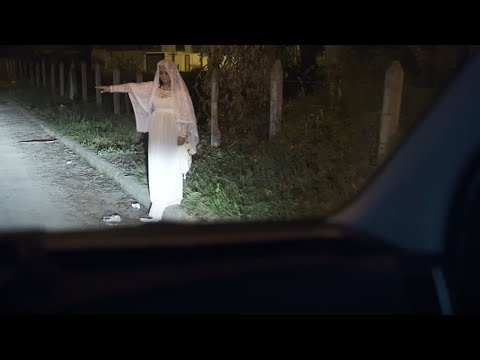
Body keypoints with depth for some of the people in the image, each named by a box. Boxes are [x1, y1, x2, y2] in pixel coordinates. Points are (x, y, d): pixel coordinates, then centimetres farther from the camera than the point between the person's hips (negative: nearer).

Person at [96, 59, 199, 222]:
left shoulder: (179, 89, -5)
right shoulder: (153, 87, 6)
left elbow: (185, 113, -8)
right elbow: (132, 86, 3)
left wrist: (182, 134, -13)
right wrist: (110, 88, -3)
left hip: (173, 133, -4)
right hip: (157, 133, 4)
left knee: (171, 166, 2)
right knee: (157, 167, 4)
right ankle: (158, 206, 9)